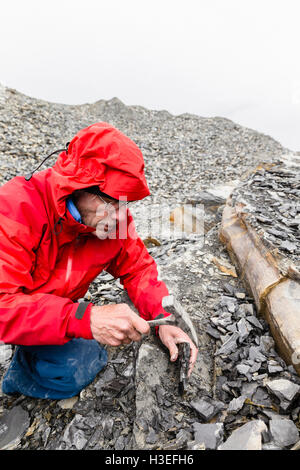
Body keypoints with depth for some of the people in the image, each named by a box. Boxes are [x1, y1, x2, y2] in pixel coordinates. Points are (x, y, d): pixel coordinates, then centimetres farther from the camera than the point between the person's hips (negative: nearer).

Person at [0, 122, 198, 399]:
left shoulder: (113, 214, -16)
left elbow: (137, 267, -10)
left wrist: (163, 320, -25)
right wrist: (85, 319, -51)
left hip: (55, 308, 6)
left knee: (91, 360, -3)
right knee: (69, 372, -20)